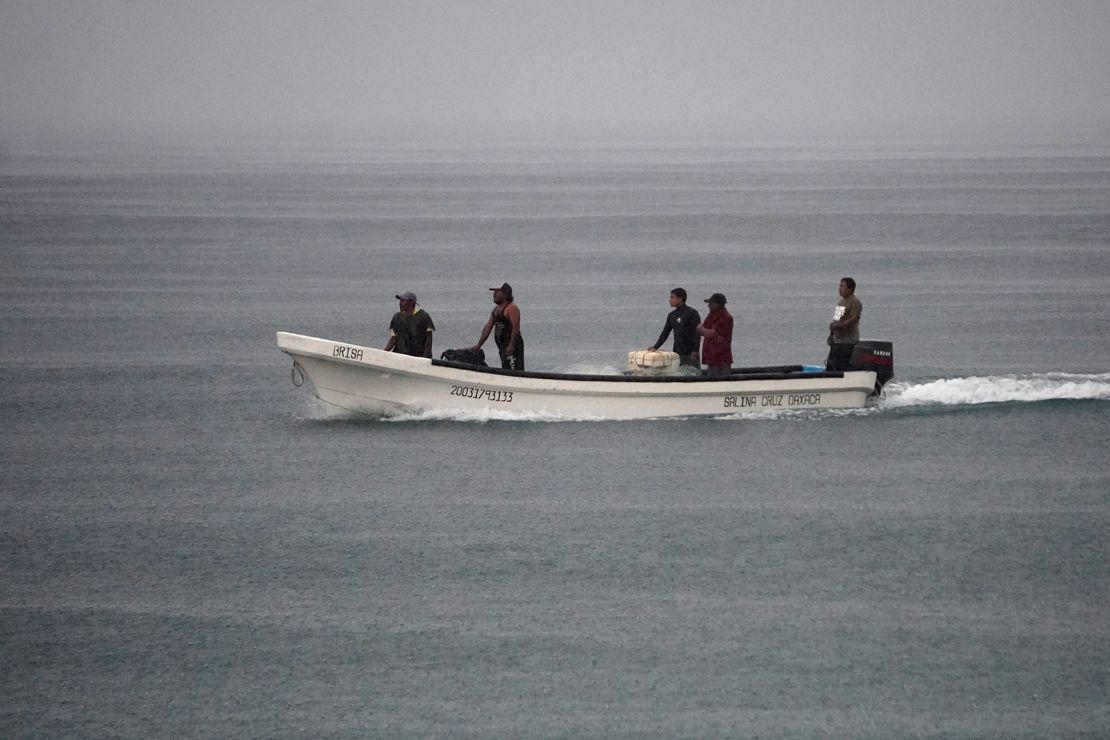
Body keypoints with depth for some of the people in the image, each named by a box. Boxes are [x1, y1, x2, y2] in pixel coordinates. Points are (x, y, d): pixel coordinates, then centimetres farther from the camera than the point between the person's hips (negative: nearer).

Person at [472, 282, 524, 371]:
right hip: (503, 348, 10)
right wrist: (479, 345, 17)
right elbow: (488, 327, 20)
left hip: (513, 347, -10)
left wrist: (511, 345, -26)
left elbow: (516, 327, -19)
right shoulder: (496, 310, 18)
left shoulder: (512, 308, -11)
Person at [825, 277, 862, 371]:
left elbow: (853, 319, -21)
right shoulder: (840, 302, 18)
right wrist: (831, 334, 15)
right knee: (831, 367, 9)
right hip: (837, 340, 9)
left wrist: (837, 326, -27)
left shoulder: (855, 302, -11)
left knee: (846, 368, -10)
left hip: (848, 342, -9)